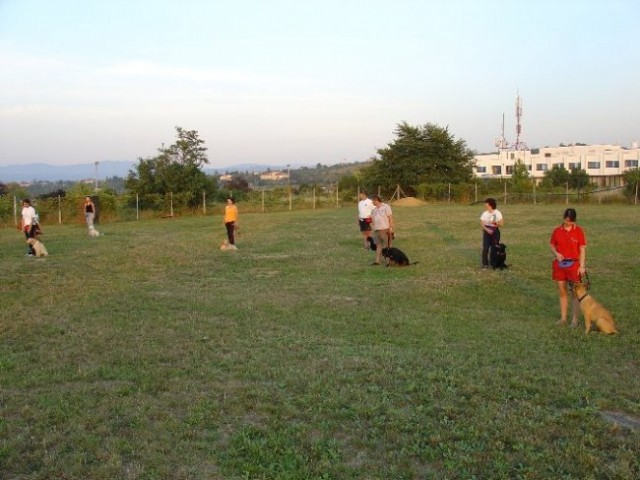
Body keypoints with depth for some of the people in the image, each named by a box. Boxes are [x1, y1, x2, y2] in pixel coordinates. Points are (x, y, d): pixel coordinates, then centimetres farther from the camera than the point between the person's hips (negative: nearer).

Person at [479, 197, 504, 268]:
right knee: (485, 247, -6)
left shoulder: (497, 213, -4)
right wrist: (487, 229, -17)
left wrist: (496, 223, -24)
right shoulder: (484, 213, 1)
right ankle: (485, 263, 0)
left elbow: (502, 223, -4)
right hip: (486, 231, 1)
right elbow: (482, 223, -1)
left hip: (495, 231, -1)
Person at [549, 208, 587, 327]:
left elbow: (582, 249, -5)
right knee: (562, 291, 10)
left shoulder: (579, 231, -5)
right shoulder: (557, 231, 2)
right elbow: (551, 245, 12)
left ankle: (575, 319, 9)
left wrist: (582, 266, -10)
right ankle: (563, 318, 19)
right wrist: (556, 253, -9)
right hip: (560, 264, 3)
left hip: (574, 264, -3)